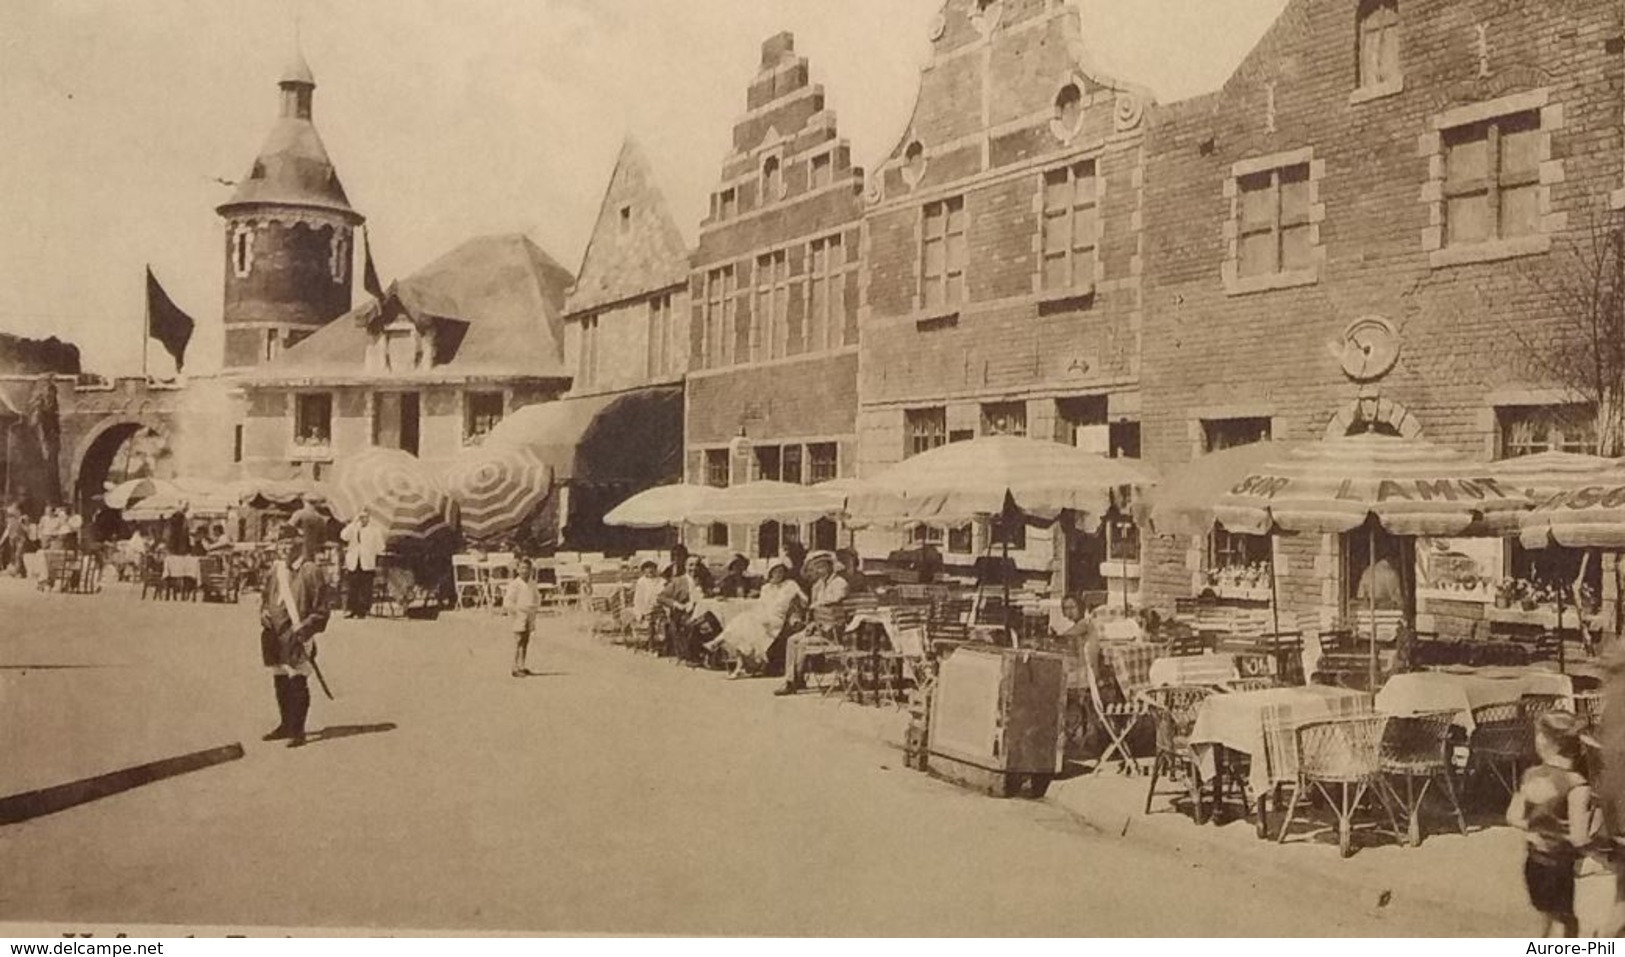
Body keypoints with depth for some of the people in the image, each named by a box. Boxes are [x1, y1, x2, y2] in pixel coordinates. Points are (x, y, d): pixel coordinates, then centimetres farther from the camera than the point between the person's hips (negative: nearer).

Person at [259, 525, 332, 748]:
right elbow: (265, 596, 24)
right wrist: (264, 612, 4)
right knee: (280, 681, 15)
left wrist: (305, 628, -17)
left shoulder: (311, 571, -10)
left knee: (297, 683, -6)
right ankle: (286, 724, 29)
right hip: (276, 636, 7)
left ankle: (297, 730, 2)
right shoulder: (275, 570, 10)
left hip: (297, 637, -7)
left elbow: (320, 609, -8)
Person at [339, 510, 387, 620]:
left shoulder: (375, 530, 5)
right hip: (352, 563, 2)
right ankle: (350, 610, 6)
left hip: (367, 564, -2)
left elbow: (380, 548, 6)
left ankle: (362, 611, 2)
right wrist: (354, 522, -10)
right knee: (351, 588, 0)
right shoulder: (353, 528, 11)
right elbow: (344, 536, -8)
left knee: (365, 589, -3)